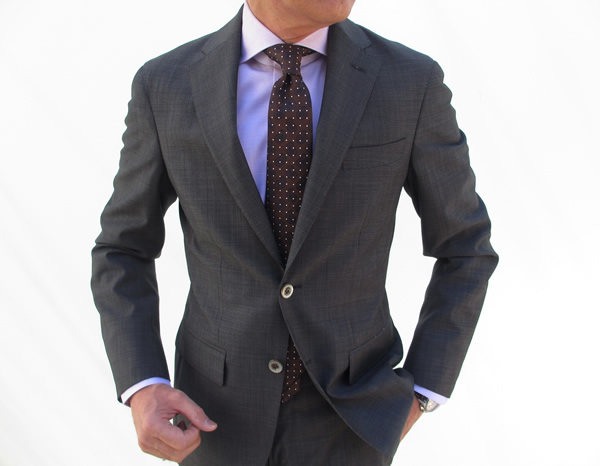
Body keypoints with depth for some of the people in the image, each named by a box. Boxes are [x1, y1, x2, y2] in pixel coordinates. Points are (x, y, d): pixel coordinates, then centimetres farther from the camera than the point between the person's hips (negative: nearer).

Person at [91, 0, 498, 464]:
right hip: (222, 409, 1)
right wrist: (141, 389, -15)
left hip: (346, 410, 0)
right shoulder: (167, 85, -12)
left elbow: (464, 247, -1)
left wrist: (421, 393, -4)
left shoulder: (411, 82, -13)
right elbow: (124, 252, -1)